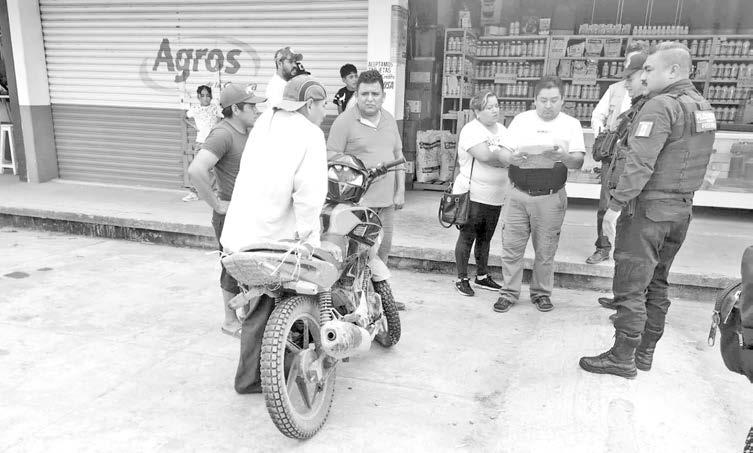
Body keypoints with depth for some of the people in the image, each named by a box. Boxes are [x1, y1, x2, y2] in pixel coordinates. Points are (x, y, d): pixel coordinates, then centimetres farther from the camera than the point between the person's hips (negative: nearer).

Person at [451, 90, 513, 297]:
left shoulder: (501, 129, 14)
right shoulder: (471, 130, -11)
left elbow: (508, 155, 3)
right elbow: (485, 156, -24)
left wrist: (494, 156, -17)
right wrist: (506, 157, -9)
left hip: (496, 196, 7)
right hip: (472, 194, -7)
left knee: (485, 238, 15)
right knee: (467, 237, 0)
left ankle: (482, 276, 27)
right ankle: (462, 279, 11)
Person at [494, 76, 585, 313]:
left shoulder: (571, 124, 5)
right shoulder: (521, 120, 9)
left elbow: (578, 161, -3)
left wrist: (562, 157, -25)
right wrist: (514, 157, -18)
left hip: (550, 197, -1)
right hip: (518, 193, 1)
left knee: (545, 251, 6)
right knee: (511, 246, 3)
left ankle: (541, 292, 23)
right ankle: (509, 292, 16)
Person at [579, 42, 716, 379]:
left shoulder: (661, 105, -16)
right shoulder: (703, 107, 12)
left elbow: (640, 164, -23)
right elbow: (701, 160, 17)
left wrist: (616, 205, -21)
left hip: (648, 209, -9)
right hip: (681, 209, 9)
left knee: (630, 286, -1)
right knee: (657, 283, 17)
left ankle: (623, 358, 7)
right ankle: (646, 352, 26)